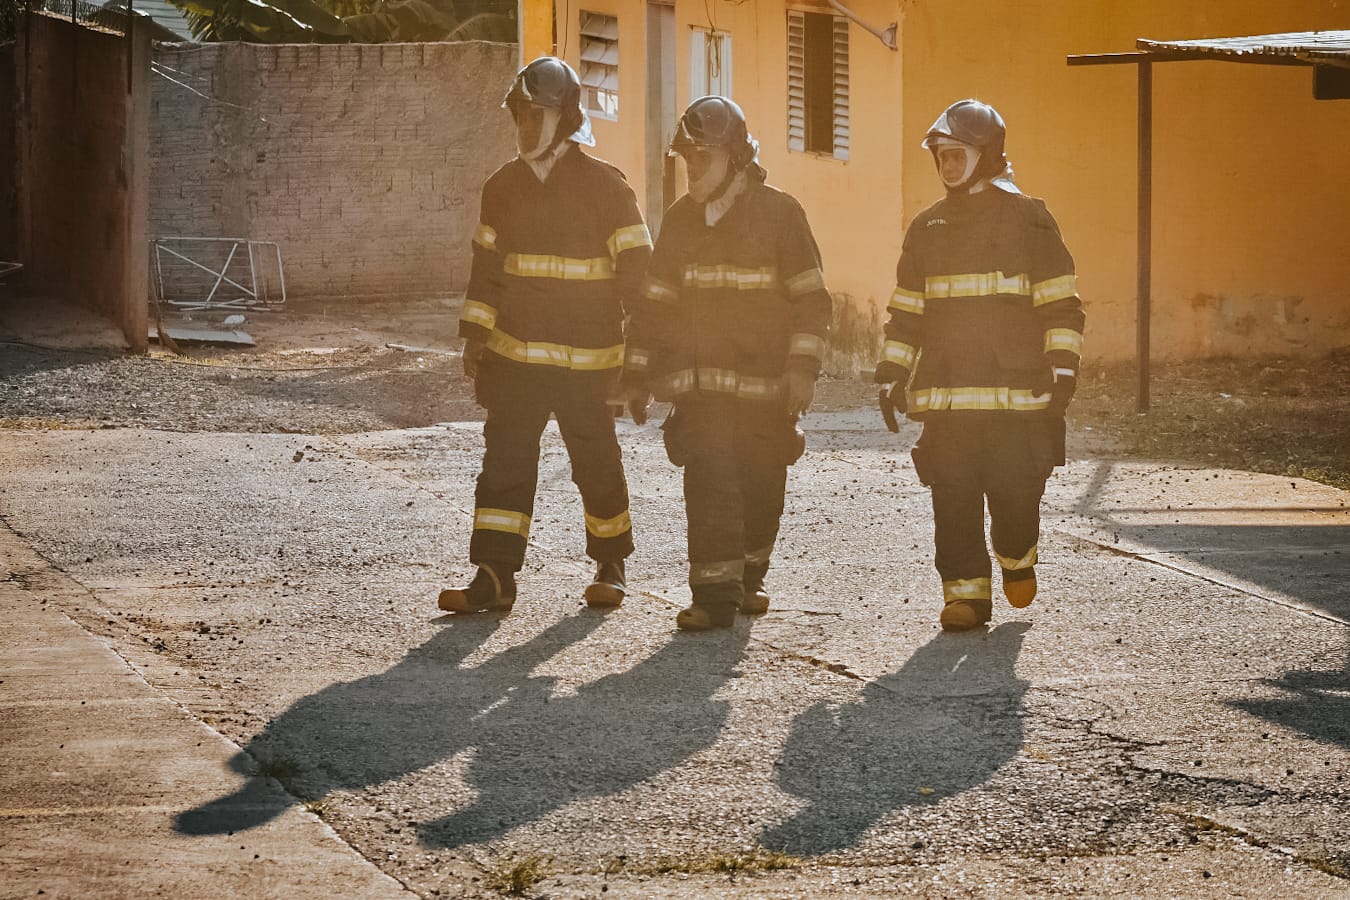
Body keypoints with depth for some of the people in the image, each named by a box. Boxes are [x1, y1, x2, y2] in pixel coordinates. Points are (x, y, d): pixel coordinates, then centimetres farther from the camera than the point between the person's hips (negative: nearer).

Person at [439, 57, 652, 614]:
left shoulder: (605, 187, -6)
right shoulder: (503, 187, 8)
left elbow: (635, 269, -4)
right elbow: (487, 266, 15)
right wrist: (475, 336, 11)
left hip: (588, 359, -4)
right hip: (514, 356, 4)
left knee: (596, 465, 6)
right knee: (504, 461, -3)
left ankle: (611, 567, 25)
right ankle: (494, 577, -3)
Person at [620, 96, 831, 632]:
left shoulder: (779, 214, -2)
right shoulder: (681, 220, 10)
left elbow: (811, 300, -3)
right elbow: (654, 303, 17)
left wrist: (802, 367, -12)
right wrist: (638, 374, 14)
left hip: (766, 386, -2)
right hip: (701, 384, 2)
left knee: (761, 489, 7)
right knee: (709, 484, -11)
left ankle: (746, 579, 28)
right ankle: (715, 596, -11)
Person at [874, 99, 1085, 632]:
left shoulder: (1027, 219, 2)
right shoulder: (927, 229, 15)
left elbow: (1061, 305, 1)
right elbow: (906, 312, 20)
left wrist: (1062, 372, -8)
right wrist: (893, 377, 14)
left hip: (1016, 391, -4)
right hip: (944, 396, 4)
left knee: (1014, 492, -5)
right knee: (952, 498, -3)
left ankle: (1016, 557, 24)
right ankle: (966, 591, 4)